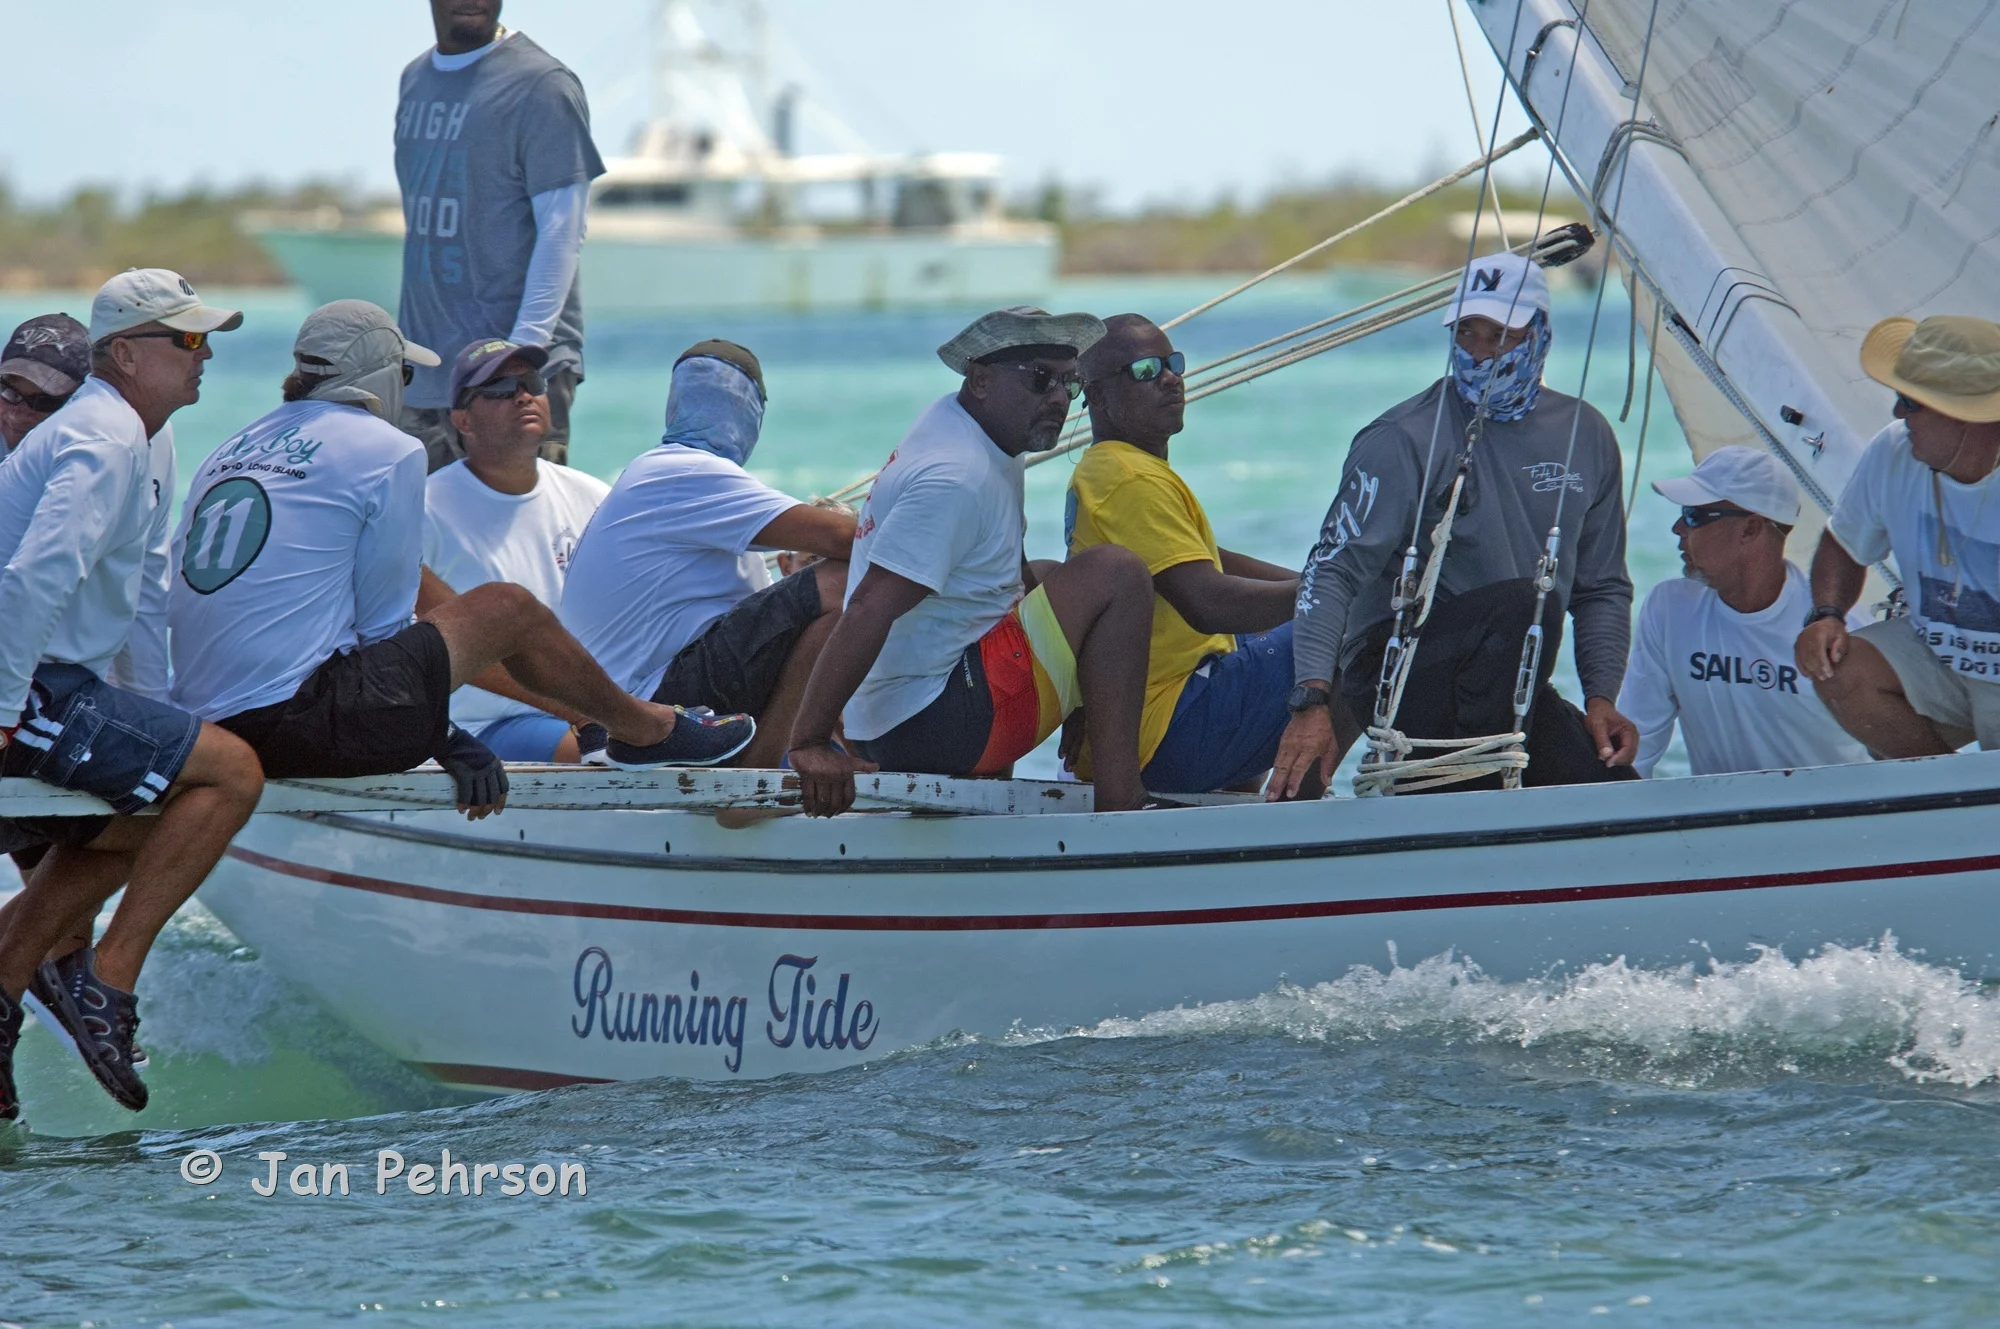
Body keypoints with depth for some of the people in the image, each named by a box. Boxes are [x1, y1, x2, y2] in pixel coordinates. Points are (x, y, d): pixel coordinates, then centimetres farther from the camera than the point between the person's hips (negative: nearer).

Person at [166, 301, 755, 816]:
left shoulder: (230, 452, 19)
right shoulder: (388, 451, 0)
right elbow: (382, 620, 0)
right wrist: (449, 743, 17)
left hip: (208, 728, 7)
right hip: (296, 717, -7)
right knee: (507, 608, 8)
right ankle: (646, 730, 26)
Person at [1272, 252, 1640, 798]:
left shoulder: (1585, 436, 10)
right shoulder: (1403, 440, -9)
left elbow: (1601, 587, 17)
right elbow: (1334, 569, -17)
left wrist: (1601, 697, 0)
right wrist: (1311, 701, -32)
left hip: (1502, 683, 6)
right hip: (1394, 670, -6)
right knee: (1522, 601, -34)